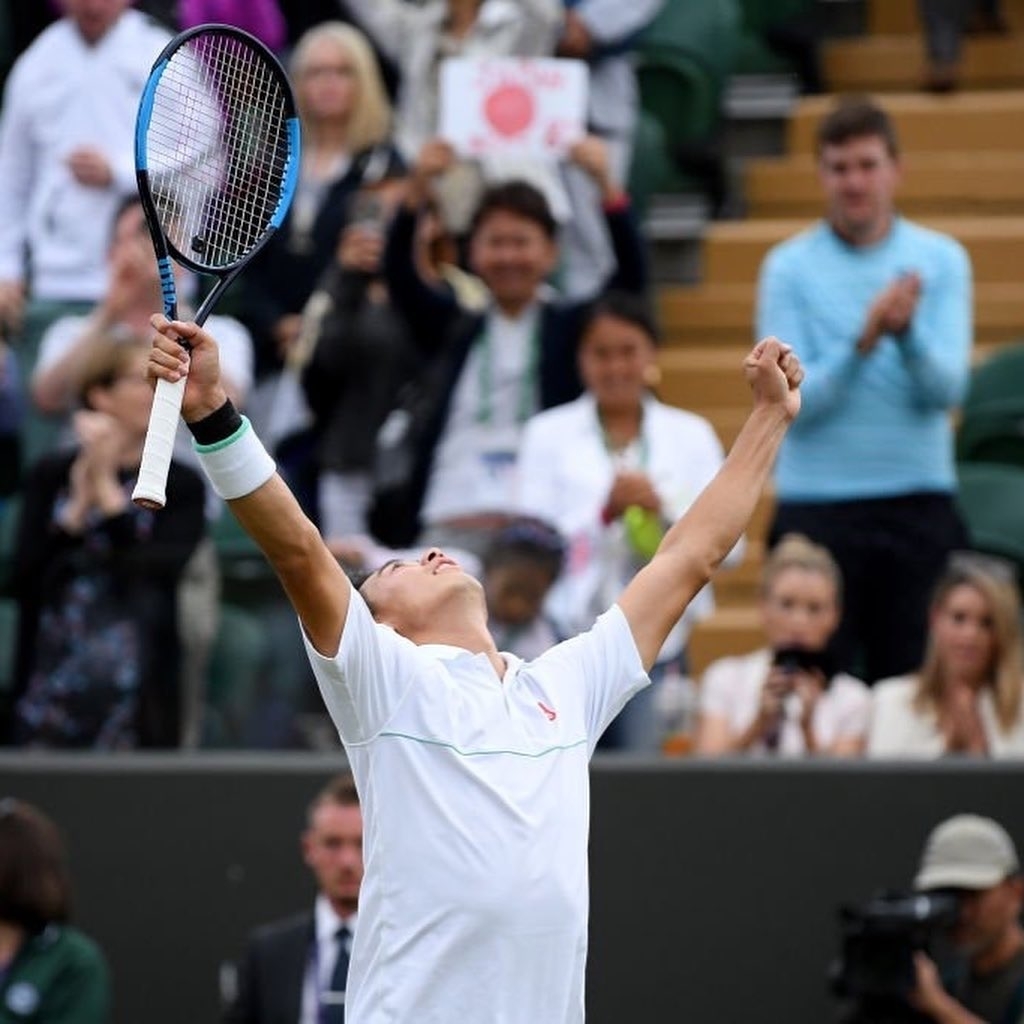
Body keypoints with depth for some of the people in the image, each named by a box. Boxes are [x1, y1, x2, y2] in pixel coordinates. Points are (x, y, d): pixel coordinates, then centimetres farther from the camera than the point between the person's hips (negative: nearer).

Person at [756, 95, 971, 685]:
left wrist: (907, 331, -24)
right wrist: (863, 342, -21)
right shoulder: (789, 267, 1)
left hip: (920, 505, 1)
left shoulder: (942, 260, 4)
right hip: (817, 508, -1)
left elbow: (947, 388, -5)